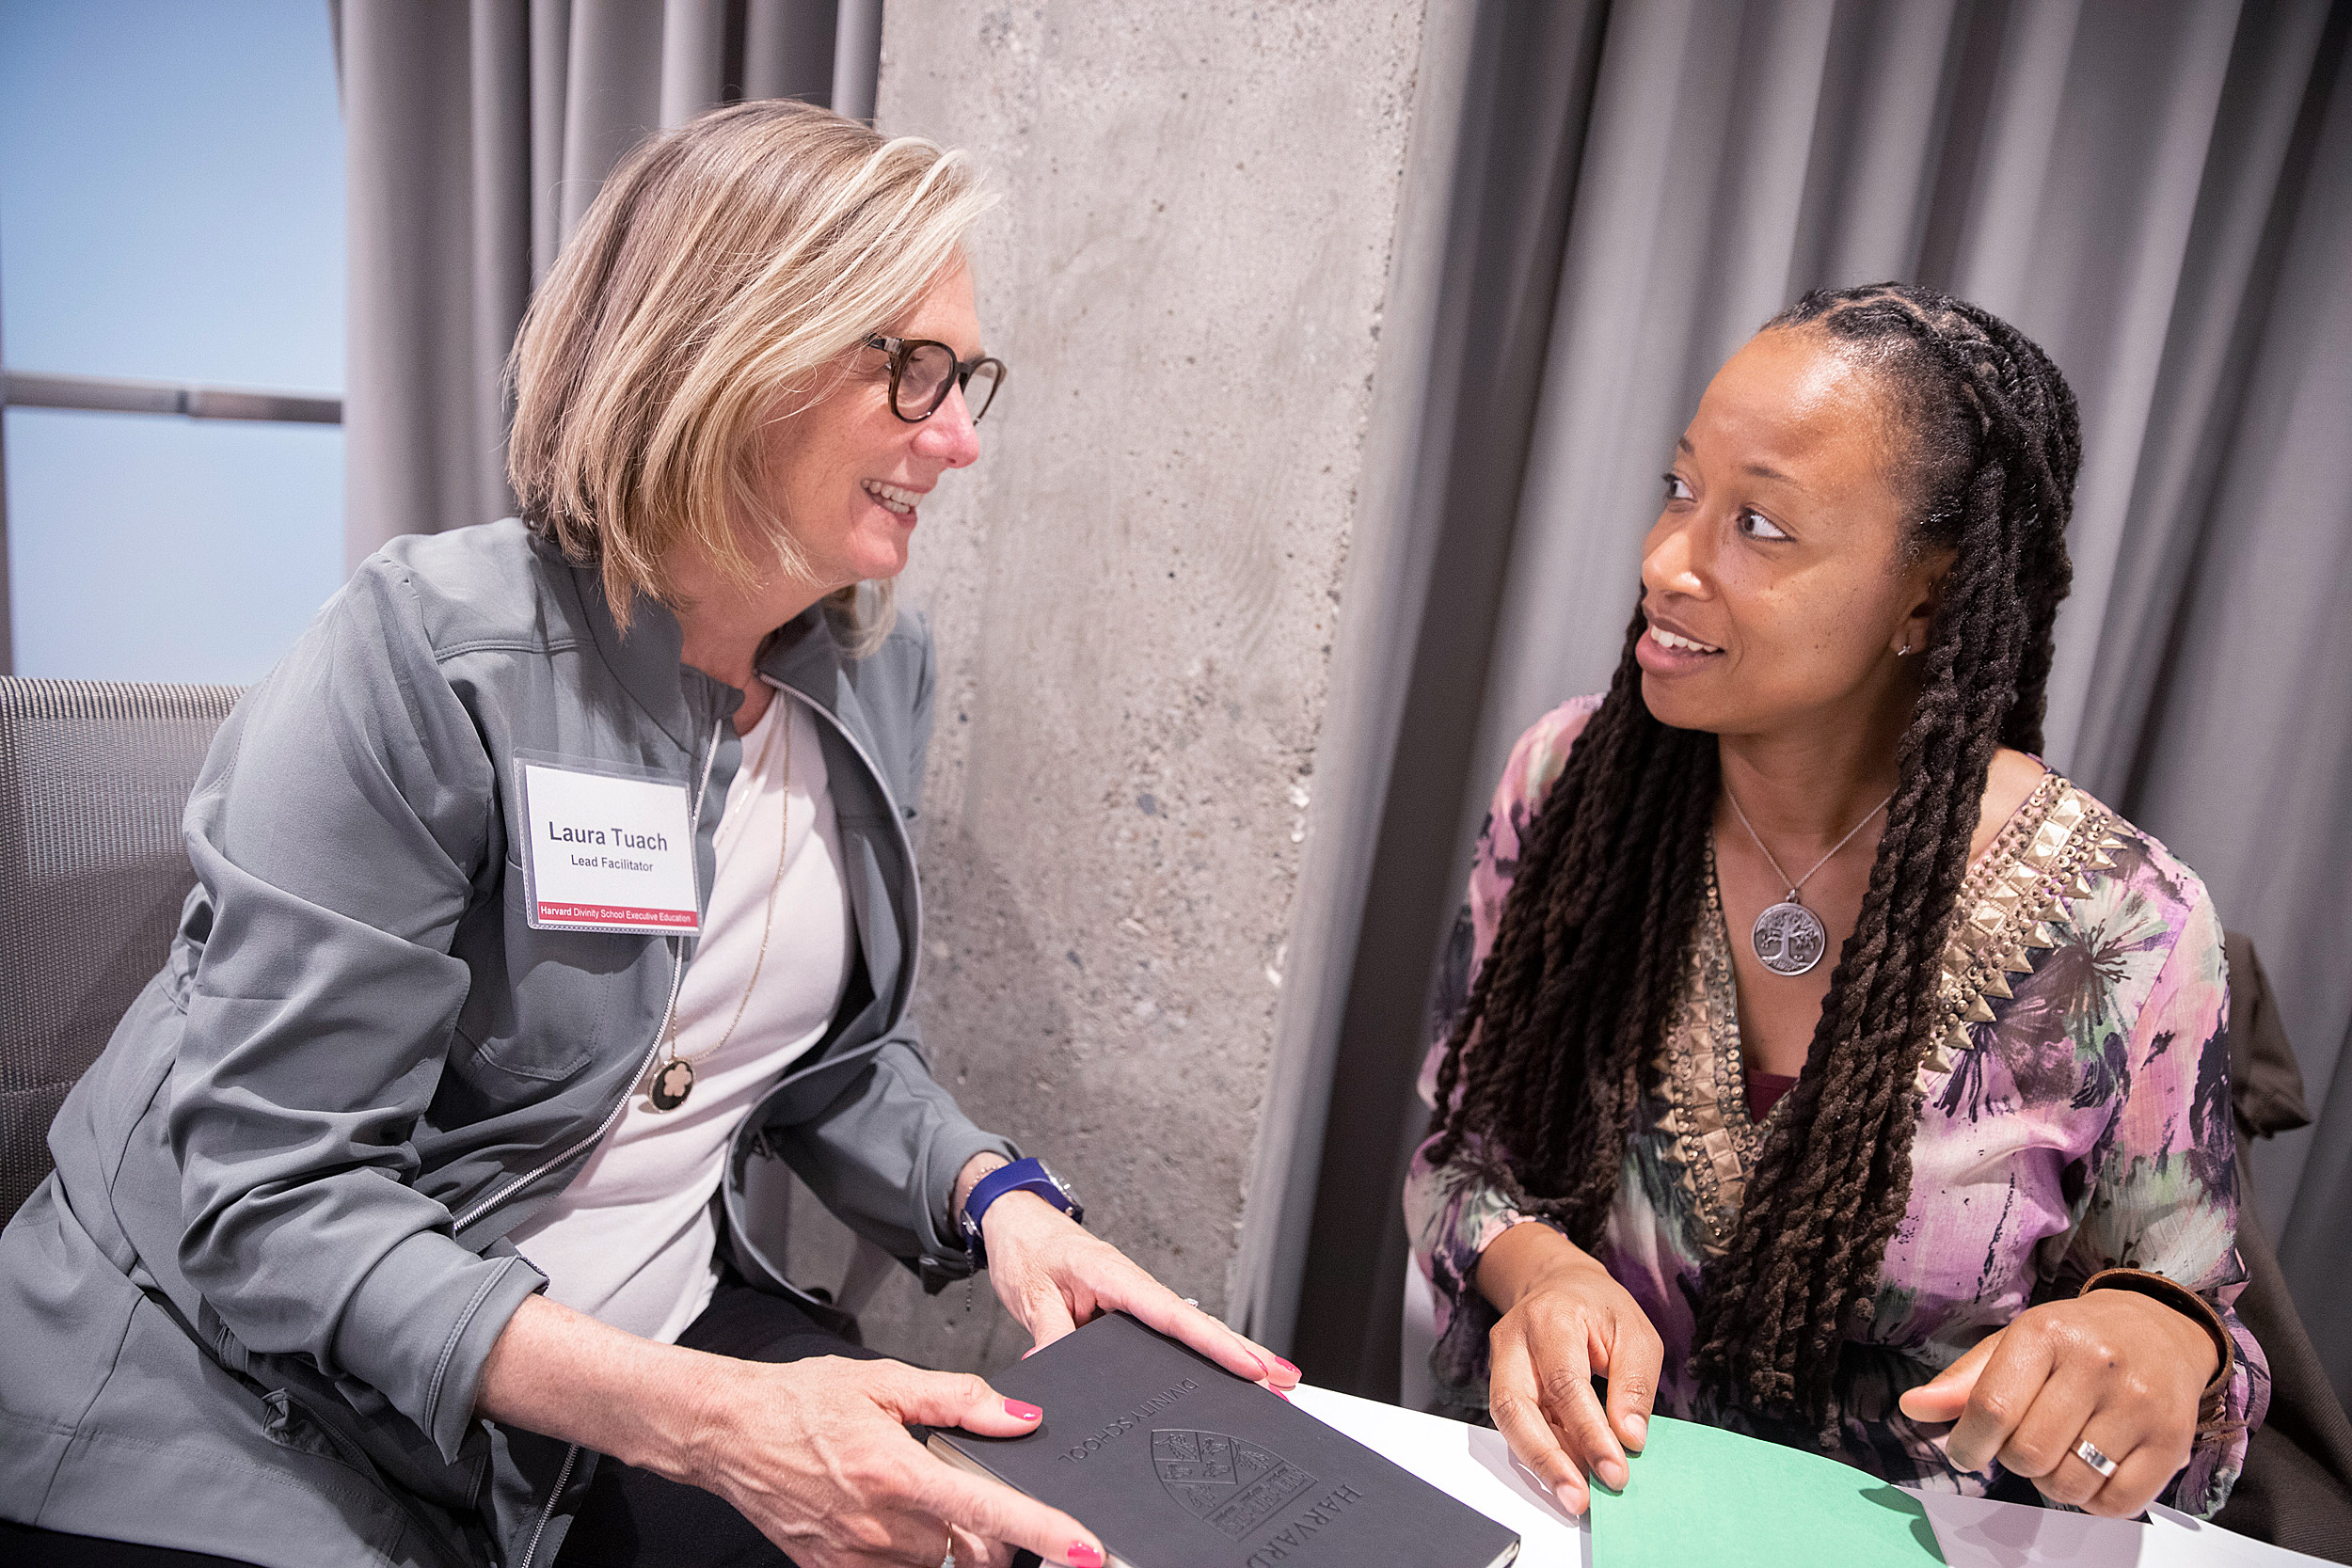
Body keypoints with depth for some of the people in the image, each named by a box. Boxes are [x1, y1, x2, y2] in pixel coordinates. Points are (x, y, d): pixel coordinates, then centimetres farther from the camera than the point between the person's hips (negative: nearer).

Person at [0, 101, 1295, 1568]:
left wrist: (997, 1196, -11)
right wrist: (700, 1420, -32)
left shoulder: (882, 669, -1)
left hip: (662, 1327, 6)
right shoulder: (431, 658, -21)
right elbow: (278, 1199, -22)